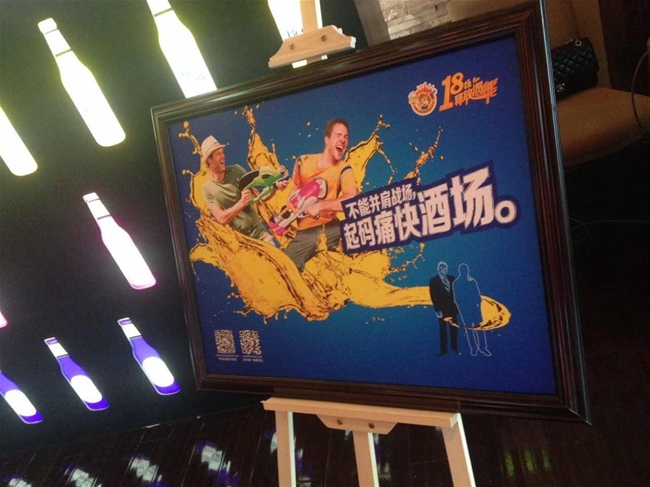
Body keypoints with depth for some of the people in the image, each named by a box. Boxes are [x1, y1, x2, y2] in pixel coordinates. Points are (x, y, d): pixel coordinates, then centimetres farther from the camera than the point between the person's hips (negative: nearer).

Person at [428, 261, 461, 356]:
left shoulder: (451, 278, 8)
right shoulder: (433, 280, -3)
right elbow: (433, 296, -7)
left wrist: (457, 304, -1)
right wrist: (437, 309, -14)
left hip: (452, 307, 3)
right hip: (442, 309, -3)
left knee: (454, 328, 7)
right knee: (443, 329, 4)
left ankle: (455, 347, 18)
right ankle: (443, 349, 9)